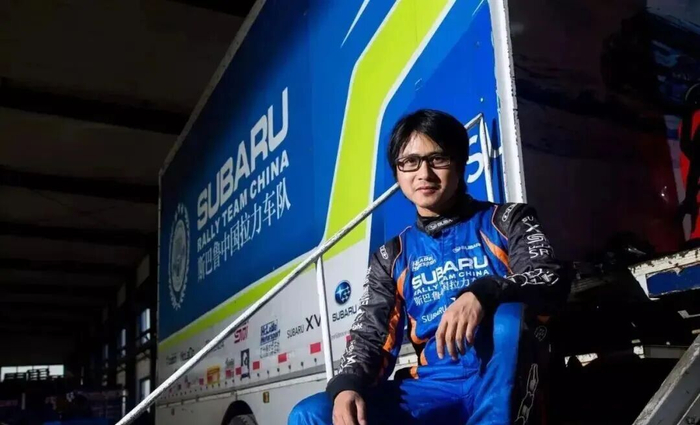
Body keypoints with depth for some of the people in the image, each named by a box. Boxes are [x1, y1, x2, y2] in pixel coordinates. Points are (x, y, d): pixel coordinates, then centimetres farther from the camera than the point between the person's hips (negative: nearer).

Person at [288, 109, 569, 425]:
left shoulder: (505, 221, 8)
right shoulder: (391, 258, 15)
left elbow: (551, 282, -9)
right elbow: (369, 335, 8)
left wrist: (483, 294, -30)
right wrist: (347, 386, -15)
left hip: (505, 385, -3)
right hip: (433, 391, 3)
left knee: (508, 314, -35)